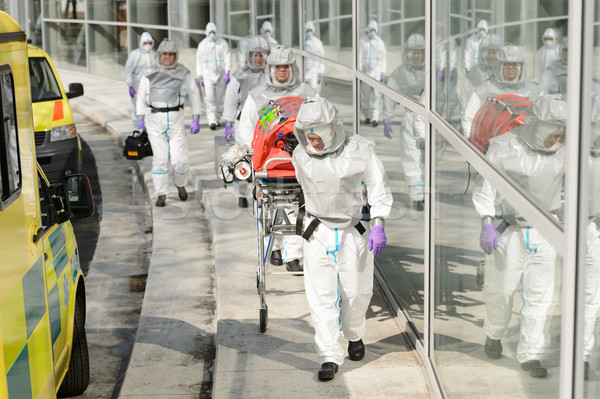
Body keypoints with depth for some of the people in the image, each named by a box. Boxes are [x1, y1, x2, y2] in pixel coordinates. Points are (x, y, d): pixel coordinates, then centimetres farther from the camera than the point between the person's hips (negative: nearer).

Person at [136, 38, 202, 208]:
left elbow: (194, 96, 6)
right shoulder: (150, 75, 7)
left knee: (179, 158, -5)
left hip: (176, 119, -1)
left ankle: (180, 184, 25)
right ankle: (161, 194, 8)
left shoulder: (184, 74, 4)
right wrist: (140, 118, 5)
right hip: (154, 119, 1)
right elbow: (142, 97, 14)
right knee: (160, 158, -1)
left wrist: (196, 119, -1)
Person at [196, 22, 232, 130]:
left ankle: (217, 119, 19)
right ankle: (212, 120, -20)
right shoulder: (202, 45, 5)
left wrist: (227, 73, -13)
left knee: (220, 98, 6)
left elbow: (227, 57, -1)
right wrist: (200, 77, 1)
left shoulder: (222, 43, 3)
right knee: (209, 97, -13)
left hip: (221, 74, 1)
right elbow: (199, 61, 7)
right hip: (207, 74, -1)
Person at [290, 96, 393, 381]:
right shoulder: (301, 156, -3)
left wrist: (378, 226, -12)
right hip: (318, 232, 1)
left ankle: (354, 335, 39)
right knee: (320, 294, -7)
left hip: (354, 230, -1)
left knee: (356, 291, 10)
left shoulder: (359, 151, -11)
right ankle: (329, 357, -3)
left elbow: (378, 188, -5)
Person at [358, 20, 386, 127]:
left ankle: (374, 118, -16)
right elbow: (359, 56, 0)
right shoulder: (362, 40, 2)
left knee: (376, 95, -11)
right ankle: (367, 116, 21)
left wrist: (382, 73, 2)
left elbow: (383, 59, 7)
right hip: (364, 70, 0)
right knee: (365, 95, 5)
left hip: (376, 71, 0)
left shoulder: (380, 42, 5)